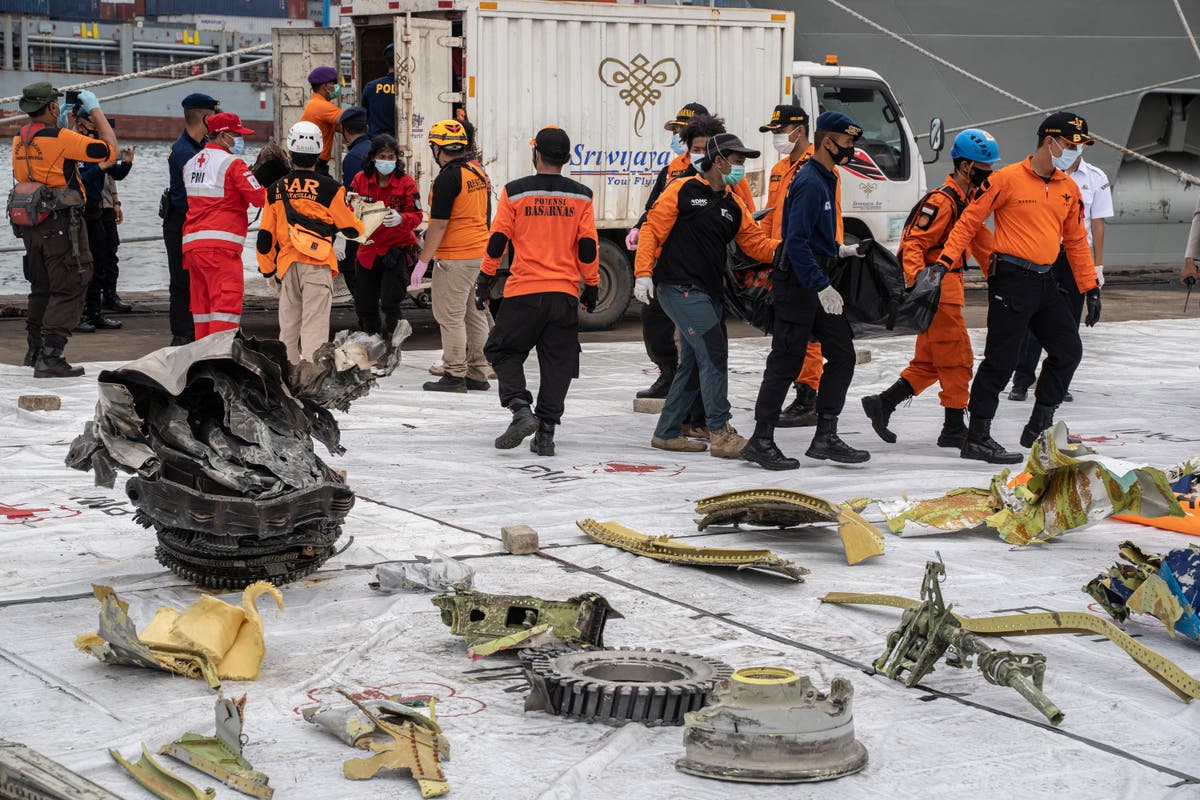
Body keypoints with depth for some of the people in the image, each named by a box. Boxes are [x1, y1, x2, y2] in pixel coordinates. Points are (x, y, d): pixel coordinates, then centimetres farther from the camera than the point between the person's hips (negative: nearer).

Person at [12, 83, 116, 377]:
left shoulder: (19, 138, 7)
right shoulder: (60, 137, -16)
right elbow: (109, 151, -12)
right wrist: (96, 110, -3)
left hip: (30, 225, 8)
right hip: (61, 224, -8)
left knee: (41, 289, 21)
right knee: (68, 291, -3)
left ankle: (35, 351, 28)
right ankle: (50, 357, -10)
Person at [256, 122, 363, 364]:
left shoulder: (276, 190, 7)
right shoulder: (329, 188, -5)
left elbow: (265, 236, 9)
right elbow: (351, 229, 2)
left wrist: (268, 270, 21)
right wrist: (360, 223, 26)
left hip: (286, 266, 4)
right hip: (317, 265, -4)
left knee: (288, 325, 15)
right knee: (314, 325, -7)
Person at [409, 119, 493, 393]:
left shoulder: (448, 177, -15)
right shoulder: (480, 172, 12)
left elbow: (439, 224, -17)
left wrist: (423, 261, -13)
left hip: (455, 258, -9)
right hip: (480, 254, 9)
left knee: (450, 316, -3)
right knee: (475, 314, 12)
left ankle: (455, 375, -1)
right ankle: (478, 375, 17)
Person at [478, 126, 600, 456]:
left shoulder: (514, 193, -2)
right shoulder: (580, 196, 3)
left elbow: (498, 240, 0)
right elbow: (588, 246, 2)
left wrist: (485, 280, 11)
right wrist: (592, 286, 13)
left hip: (523, 292, -2)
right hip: (565, 294, 2)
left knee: (503, 352, 12)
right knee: (557, 364, 9)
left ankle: (521, 409, -10)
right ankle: (545, 432, 4)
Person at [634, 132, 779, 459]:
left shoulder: (734, 205, 16)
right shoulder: (683, 190, -4)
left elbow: (755, 242, 11)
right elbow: (653, 229, -6)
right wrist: (643, 272, -15)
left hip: (710, 292, 8)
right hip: (678, 286, -8)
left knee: (695, 363, 11)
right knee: (713, 351, -16)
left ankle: (666, 433, 22)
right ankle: (720, 432, -13)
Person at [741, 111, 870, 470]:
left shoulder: (825, 180, 16)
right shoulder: (810, 183, -16)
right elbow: (796, 241, -23)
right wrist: (821, 287, -24)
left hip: (817, 280, 10)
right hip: (798, 283, -10)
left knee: (842, 354, 7)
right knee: (787, 361, -5)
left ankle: (825, 437, 10)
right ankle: (761, 441, 1)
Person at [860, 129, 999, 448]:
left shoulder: (970, 198, 14)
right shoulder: (942, 201, -17)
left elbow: (982, 244, 24)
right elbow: (913, 244, -22)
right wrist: (918, 282, -35)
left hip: (949, 286, 10)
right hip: (936, 288, -10)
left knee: (930, 362, 13)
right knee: (957, 359, -4)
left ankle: (882, 404, 18)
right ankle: (954, 429, 3)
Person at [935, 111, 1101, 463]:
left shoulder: (1069, 188, 12)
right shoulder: (1007, 179, -9)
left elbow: (1076, 240, 19)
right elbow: (970, 221, -7)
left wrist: (1090, 287, 16)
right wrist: (944, 263, -15)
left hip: (1045, 282, 8)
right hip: (1011, 279, -8)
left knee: (1068, 350, 10)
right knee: (1001, 360, -7)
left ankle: (1039, 428, 22)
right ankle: (976, 438, 0)